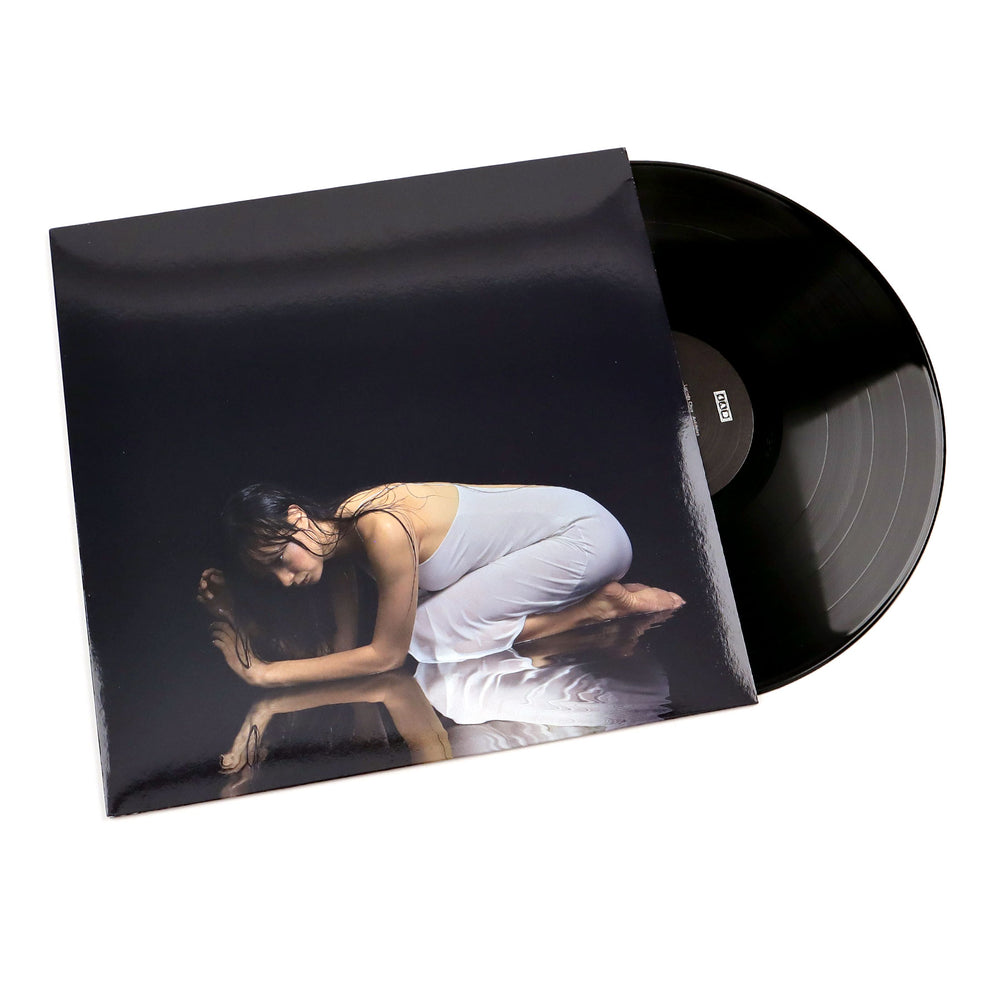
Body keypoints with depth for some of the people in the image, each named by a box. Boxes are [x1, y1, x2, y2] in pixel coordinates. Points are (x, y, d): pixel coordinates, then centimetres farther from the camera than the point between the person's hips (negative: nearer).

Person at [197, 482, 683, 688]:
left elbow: (387, 655, -22)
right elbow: (345, 645, -3)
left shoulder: (382, 529, -31)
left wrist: (265, 673, -22)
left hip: (584, 531, -9)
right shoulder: (334, 532, -4)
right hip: (555, 518, 9)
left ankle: (595, 607, -4)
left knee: (431, 633, -15)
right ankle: (599, 594, 13)